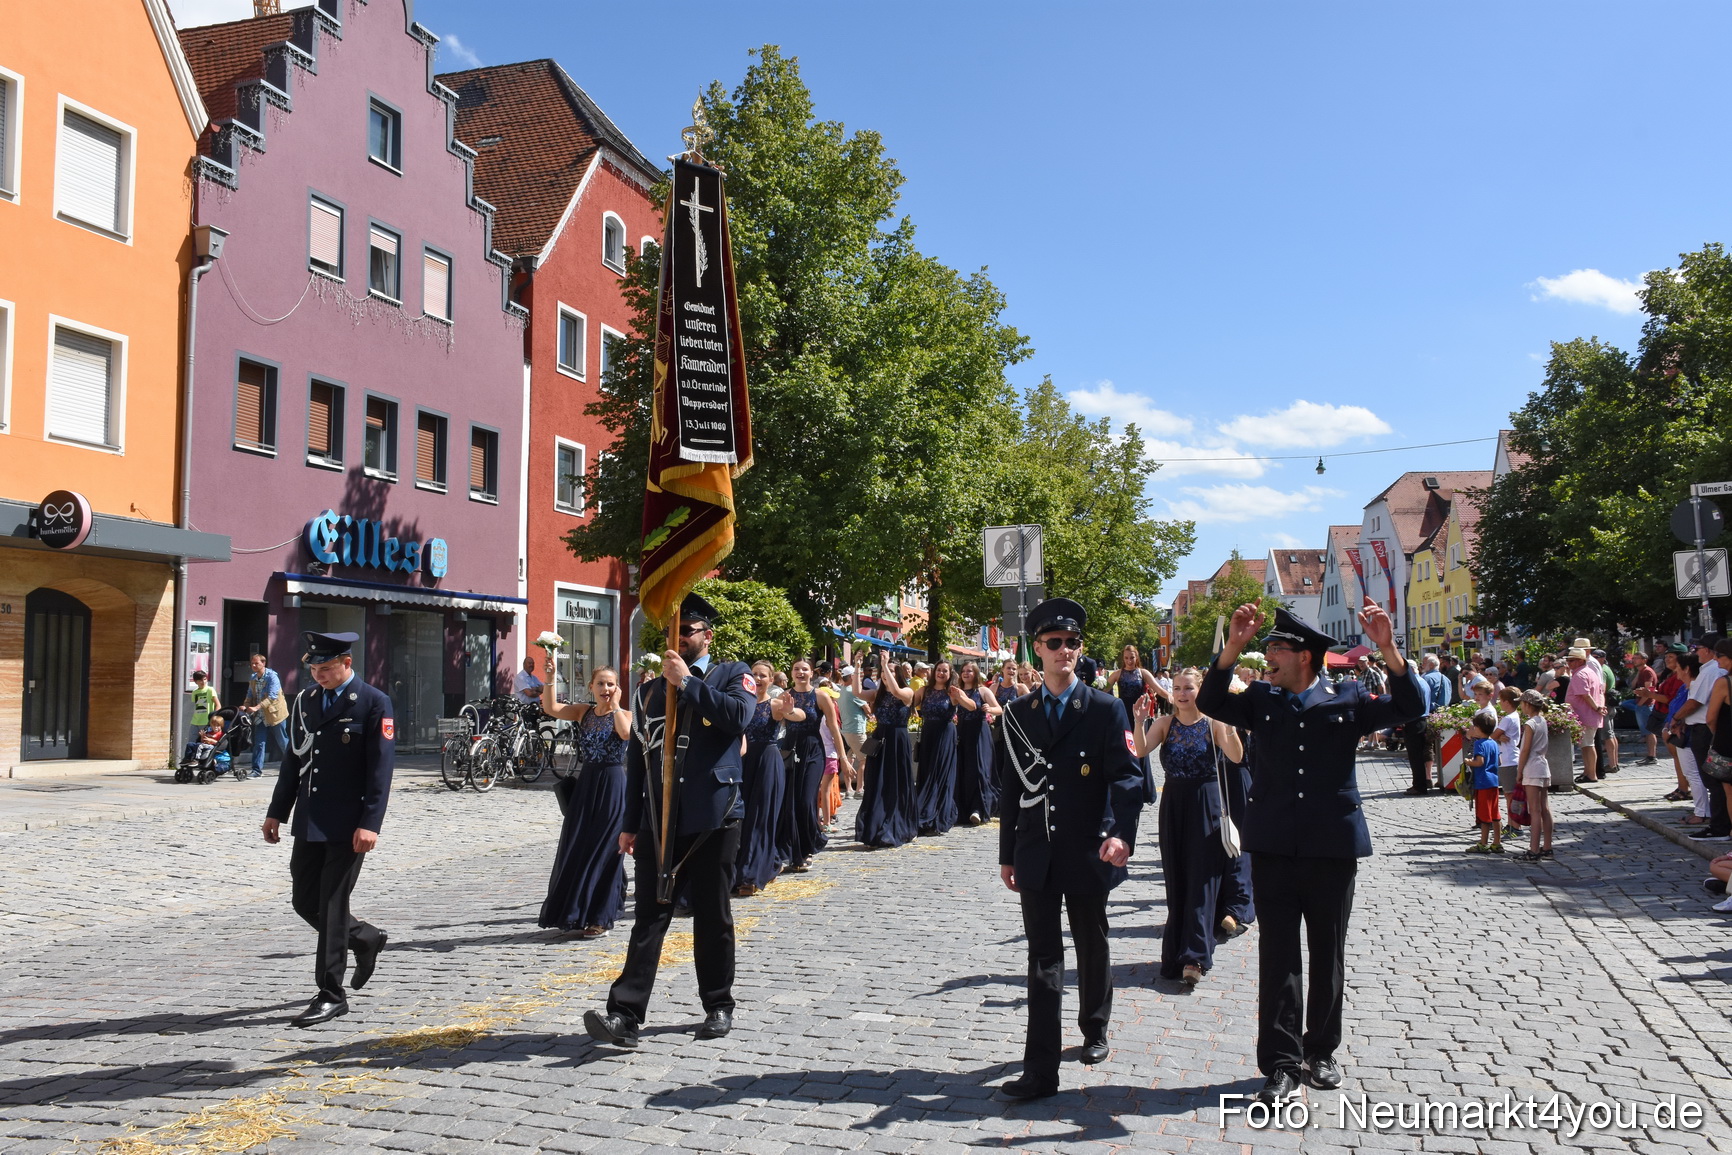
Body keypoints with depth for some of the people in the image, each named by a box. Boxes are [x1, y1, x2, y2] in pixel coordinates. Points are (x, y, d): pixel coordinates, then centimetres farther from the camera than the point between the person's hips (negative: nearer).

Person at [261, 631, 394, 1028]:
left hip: (348, 825, -7)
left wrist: (369, 824, -19)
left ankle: (331, 995, 8)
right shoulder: (305, 701, 11)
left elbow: (380, 768, -13)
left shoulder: (373, 703, -9)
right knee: (305, 902, 11)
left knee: (332, 906, -3)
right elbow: (292, 760, 17)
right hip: (309, 823, 7)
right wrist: (276, 812, 13)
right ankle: (365, 939, 35)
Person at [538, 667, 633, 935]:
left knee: (603, 852, 0)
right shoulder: (583, 711, 8)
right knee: (575, 850, 8)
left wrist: (615, 706, -14)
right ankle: (575, 913, 22)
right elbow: (550, 708, -5)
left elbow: (626, 733, -26)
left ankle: (599, 918, 10)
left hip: (613, 786, -5)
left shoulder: (624, 714, -3)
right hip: (586, 783, 5)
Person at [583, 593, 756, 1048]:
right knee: (649, 917, -1)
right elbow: (637, 759, 16)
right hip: (658, 821, 3)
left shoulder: (732, 675, 4)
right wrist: (630, 824, 13)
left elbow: (738, 716, -18)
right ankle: (626, 1015, -5)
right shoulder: (650, 691, 16)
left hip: (713, 817, -3)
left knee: (713, 917, 7)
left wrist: (688, 682, -13)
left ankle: (718, 1006, 20)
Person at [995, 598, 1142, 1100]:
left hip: (1087, 853, -1)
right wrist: (1008, 855, 9)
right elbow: (1013, 786, 9)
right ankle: (1040, 1070, 0)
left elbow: (1126, 776, -11)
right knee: (1043, 956, 0)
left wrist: (1121, 834, -28)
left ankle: (1094, 1030, 40)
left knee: (1092, 949, 16)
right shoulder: (1018, 713, 6)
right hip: (1036, 856, 2)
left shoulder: (1105, 709, -3)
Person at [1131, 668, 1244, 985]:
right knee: (1176, 880, 9)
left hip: (1207, 805, -3)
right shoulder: (1164, 723, 4)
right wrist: (1140, 722, -25)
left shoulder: (1213, 723, -4)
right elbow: (1142, 751, -10)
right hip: (1174, 804, 3)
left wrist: (1230, 725, -32)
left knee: (1201, 879, -6)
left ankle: (1194, 957, -8)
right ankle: (1179, 951, 21)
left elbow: (1236, 757, -18)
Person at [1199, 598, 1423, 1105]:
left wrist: (1388, 649, -23)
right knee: (1277, 957, 2)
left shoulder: (1347, 699, 2)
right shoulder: (1261, 700, 6)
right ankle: (1282, 1063, 8)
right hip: (1273, 848, 1)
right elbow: (1211, 703, -9)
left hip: (1333, 847, 0)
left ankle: (1321, 1051, 29)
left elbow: (1410, 707, -8)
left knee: (1328, 956, 12)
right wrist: (1233, 645, -22)